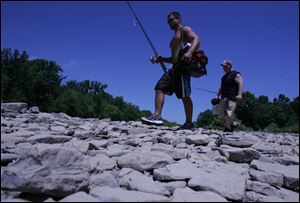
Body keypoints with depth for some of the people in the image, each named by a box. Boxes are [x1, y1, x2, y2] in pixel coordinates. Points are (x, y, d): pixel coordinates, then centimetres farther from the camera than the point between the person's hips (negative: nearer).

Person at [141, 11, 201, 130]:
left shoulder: (185, 30, 8)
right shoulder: (174, 38, 32)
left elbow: (197, 39, -12)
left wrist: (190, 52, -31)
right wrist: (162, 59, 17)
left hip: (183, 65, -9)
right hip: (175, 68, 9)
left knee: (185, 95, -11)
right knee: (159, 88, -4)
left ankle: (189, 124, -6)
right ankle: (157, 116, -11)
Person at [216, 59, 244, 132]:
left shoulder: (236, 74, -3)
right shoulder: (225, 76, 22)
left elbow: (241, 83, -15)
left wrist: (240, 94, -27)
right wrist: (218, 95, 21)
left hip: (232, 96, -8)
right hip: (224, 97, 8)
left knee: (229, 112, -12)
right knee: (221, 112, 2)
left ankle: (228, 128, 2)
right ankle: (233, 124, 19)